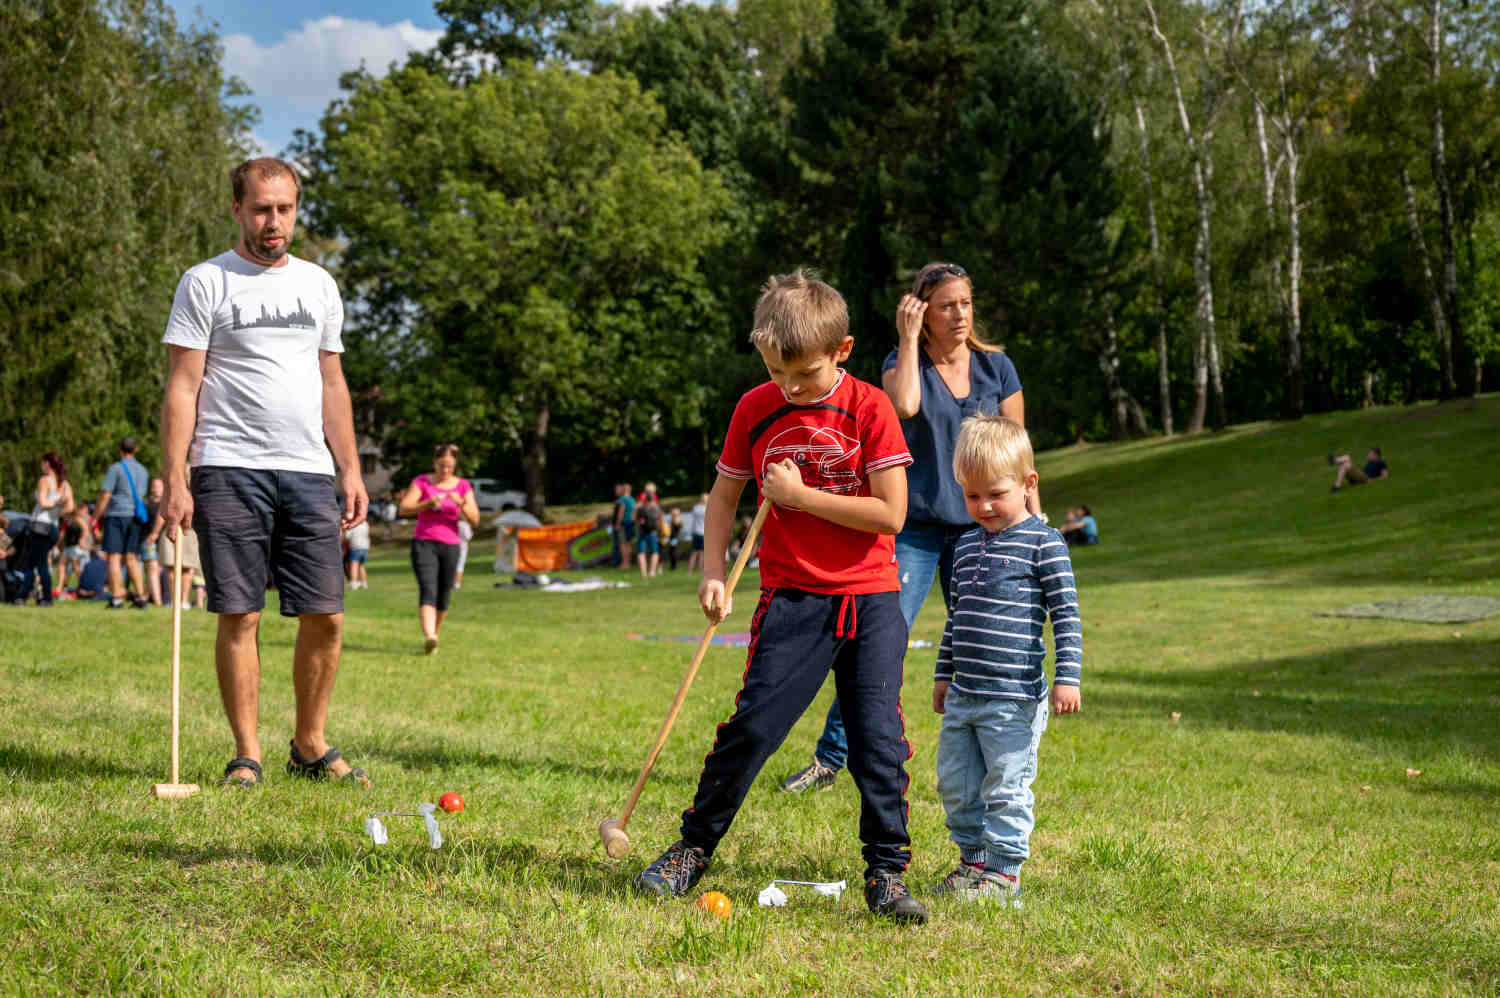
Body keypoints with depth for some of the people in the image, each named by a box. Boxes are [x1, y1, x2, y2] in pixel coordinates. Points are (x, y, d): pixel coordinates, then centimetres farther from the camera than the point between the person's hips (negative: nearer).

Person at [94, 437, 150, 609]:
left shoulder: (115, 469, -7)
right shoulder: (143, 471, 12)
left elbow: (105, 495, -10)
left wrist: (96, 516, -3)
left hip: (116, 516, -6)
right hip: (136, 518, 6)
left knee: (114, 558, -4)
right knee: (131, 559, 10)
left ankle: (116, 598, -9)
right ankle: (140, 596, 4)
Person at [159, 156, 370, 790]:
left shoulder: (318, 284, 16)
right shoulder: (205, 283, 2)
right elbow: (182, 387, -2)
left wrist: (351, 470, 12)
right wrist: (174, 480, -10)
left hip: (308, 472, 4)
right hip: (230, 470, -4)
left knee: (325, 618, 0)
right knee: (239, 616, -3)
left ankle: (310, 745, 14)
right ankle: (247, 754, 5)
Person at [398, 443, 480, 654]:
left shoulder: (462, 486, 8)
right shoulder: (422, 482, 4)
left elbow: (475, 519, 1)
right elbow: (404, 509, -7)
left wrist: (461, 503, -17)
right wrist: (428, 503, -21)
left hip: (450, 546, 3)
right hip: (423, 543, -3)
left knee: (443, 597, 5)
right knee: (428, 590, -20)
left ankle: (434, 634, 25)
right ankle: (429, 637, -35)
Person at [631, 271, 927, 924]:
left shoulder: (868, 409, -8)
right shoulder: (756, 409, 2)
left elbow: (890, 513, -13)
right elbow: (725, 491, 14)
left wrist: (800, 495, -13)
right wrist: (714, 570, 2)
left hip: (870, 600, -1)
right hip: (792, 598, 1)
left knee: (879, 739, -3)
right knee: (751, 726, -4)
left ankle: (886, 873, 9)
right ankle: (693, 849, 11)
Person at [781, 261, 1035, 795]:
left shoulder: (996, 367, 6)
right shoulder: (903, 361, 0)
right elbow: (904, 405, -24)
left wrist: (1035, 516, 5)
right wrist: (908, 338, -16)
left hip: (977, 528, 2)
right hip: (915, 526, -2)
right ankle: (830, 756, 1)